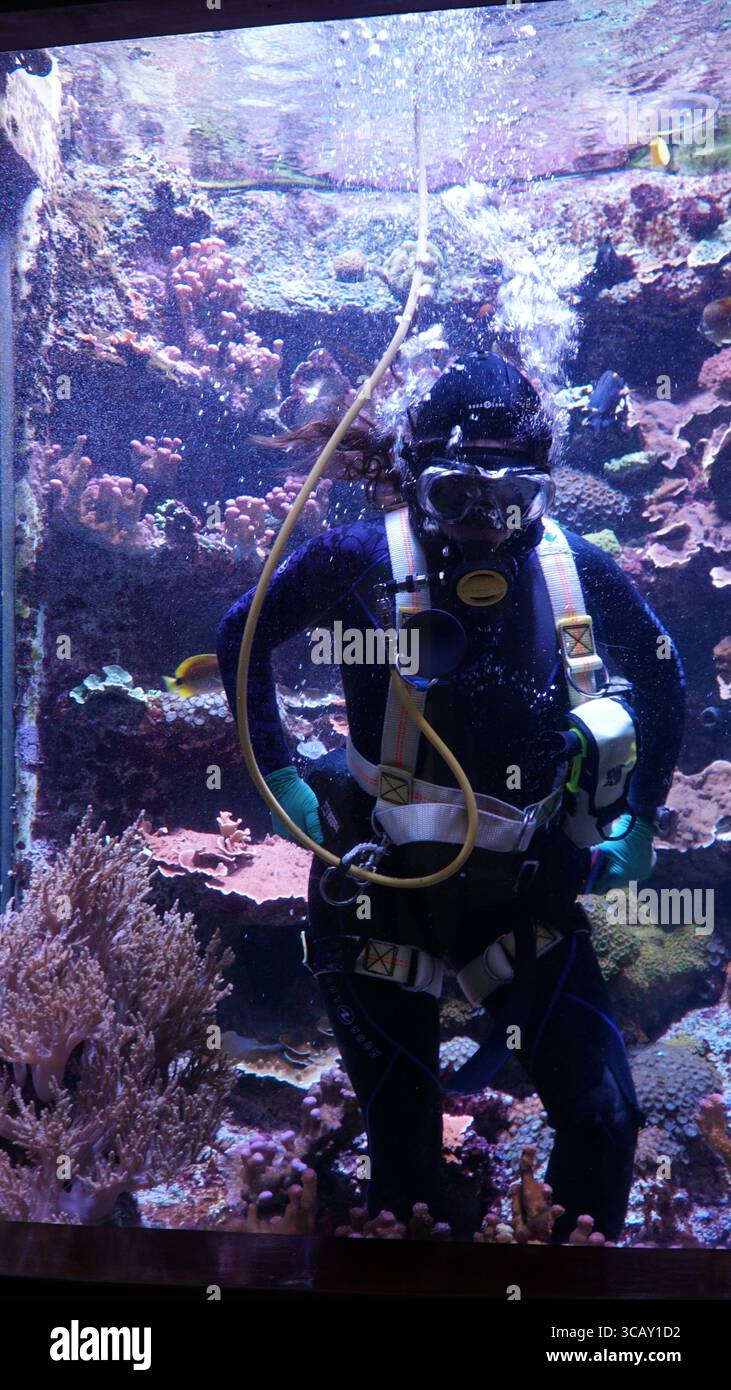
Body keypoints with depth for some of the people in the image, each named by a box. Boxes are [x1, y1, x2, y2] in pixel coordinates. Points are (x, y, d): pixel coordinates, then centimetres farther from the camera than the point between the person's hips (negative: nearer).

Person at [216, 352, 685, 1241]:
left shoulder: (579, 572, -6)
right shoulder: (364, 560, -12)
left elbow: (661, 680, 12)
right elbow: (242, 637, 3)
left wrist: (640, 819, 8)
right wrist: (279, 775, -3)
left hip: (523, 890, 2)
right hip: (383, 887, -2)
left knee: (605, 1118, -2)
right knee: (405, 1147, 7)